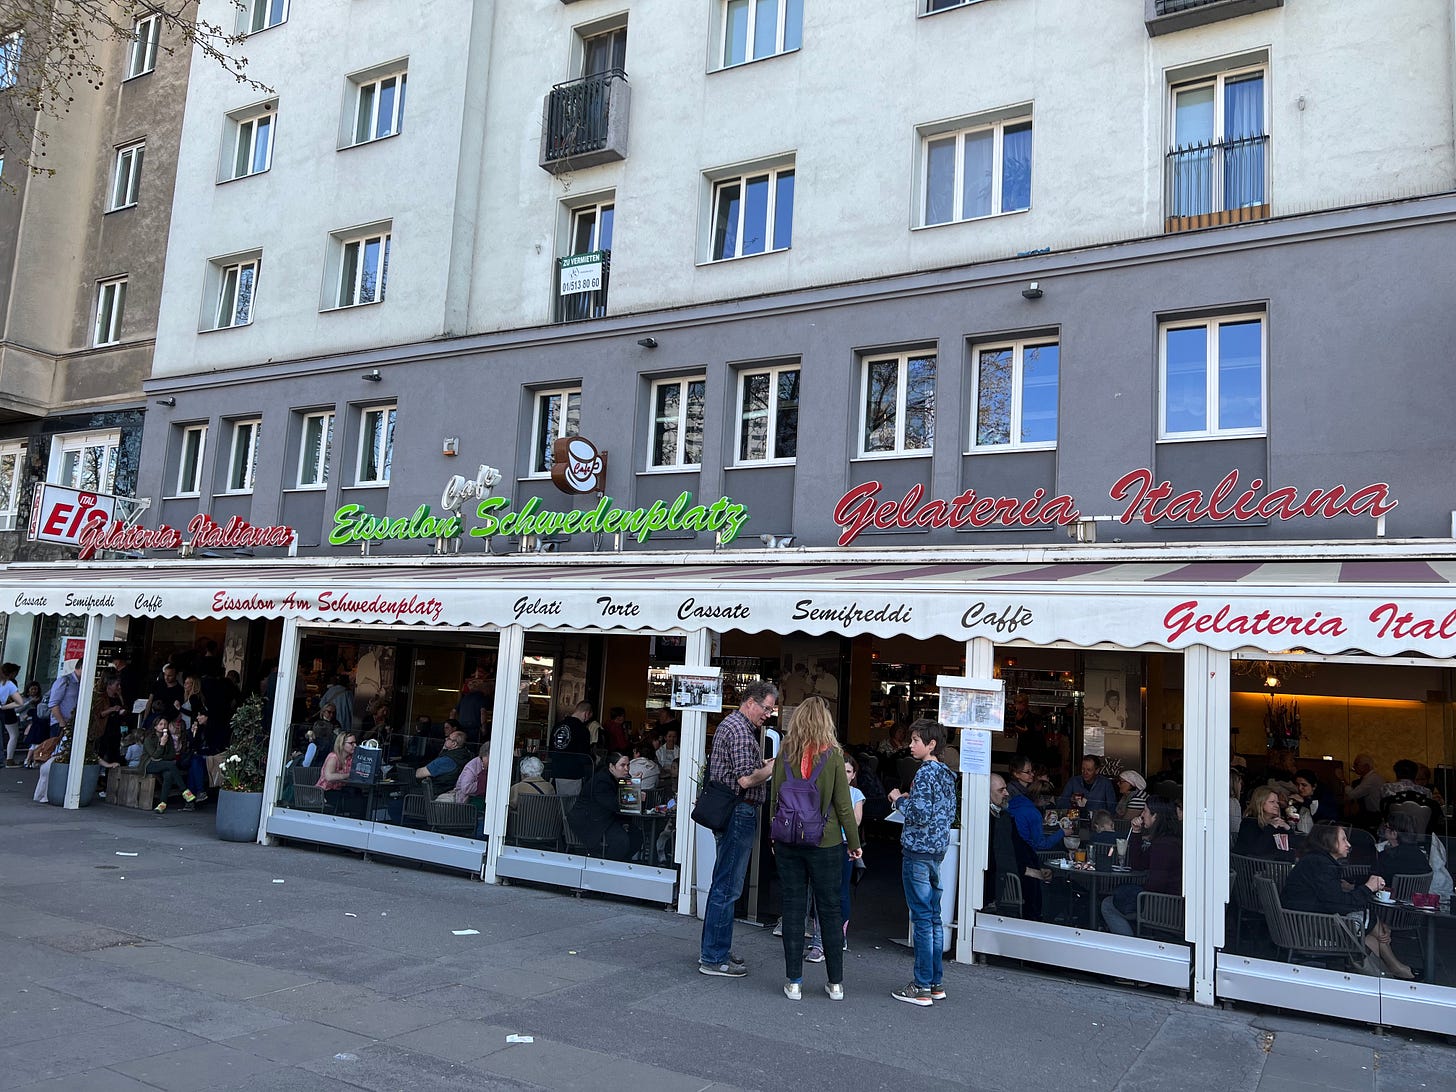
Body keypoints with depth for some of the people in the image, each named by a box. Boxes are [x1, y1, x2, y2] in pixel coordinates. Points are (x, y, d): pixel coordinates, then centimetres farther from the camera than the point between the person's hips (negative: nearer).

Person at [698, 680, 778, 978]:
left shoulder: (729, 723, 17)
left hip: (726, 811, 11)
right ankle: (714, 959, 2)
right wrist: (773, 767, -10)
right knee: (727, 888, -5)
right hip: (739, 812, -11)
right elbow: (746, 779, -23)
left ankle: (713, 949, 25)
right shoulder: (740, 730, -16)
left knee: (723, 884, 17)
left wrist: (762, 763, 14)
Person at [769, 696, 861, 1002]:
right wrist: (854, 843, 4)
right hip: (826, 843, -1)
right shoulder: (832, 755, -10)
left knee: (793, 909, 9)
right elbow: (843, 804, -7)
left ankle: (793, 982, 13)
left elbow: (775, 798, 1)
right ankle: (836, 983, 18)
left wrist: (774, 838, 12)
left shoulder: (785, 755, -4)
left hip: (788, 842, 2)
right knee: (830, 910, 10)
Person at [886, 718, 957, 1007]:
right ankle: (936, 983, 19)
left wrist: (900, 799, -6)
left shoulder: (925, 773, -15)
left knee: (922, 919, -4)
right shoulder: (946, 774, 13)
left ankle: (922, 987, 1)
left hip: (918, 851, -9)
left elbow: (920, 815, -22)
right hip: (937, 851, 9)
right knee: (934, 918, 13)